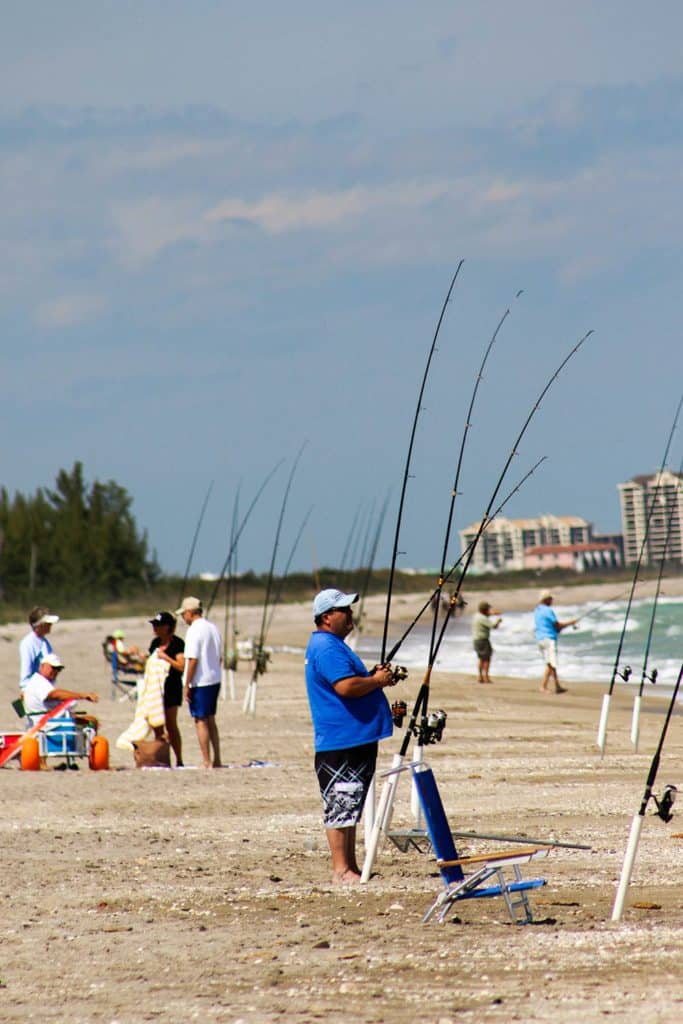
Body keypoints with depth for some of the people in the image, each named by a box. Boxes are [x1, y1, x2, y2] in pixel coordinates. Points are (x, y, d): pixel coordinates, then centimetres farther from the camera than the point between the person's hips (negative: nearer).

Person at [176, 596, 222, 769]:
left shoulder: (194, 630, -15)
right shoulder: (213, 628, 11)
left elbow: (192, 660, -19)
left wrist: (187, 685, -14)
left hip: (200, 683, -8)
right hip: (215, 680, 8)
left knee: (201, 721, -3)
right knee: (210, 720, 16)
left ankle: (206, 762, -4)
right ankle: (216, 760, 17)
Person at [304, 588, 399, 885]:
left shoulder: (333, 645, 19)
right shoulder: (326, 648, -17)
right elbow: (346, 687, -28)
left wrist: (374, 675, 12)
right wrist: (376, 681, -13)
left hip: (356, 738, 11)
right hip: (340, 742, -11)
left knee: (350, 806, 14)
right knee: (341, 806, -8)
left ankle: (350, 866, 20)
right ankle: (341, 870, -6)